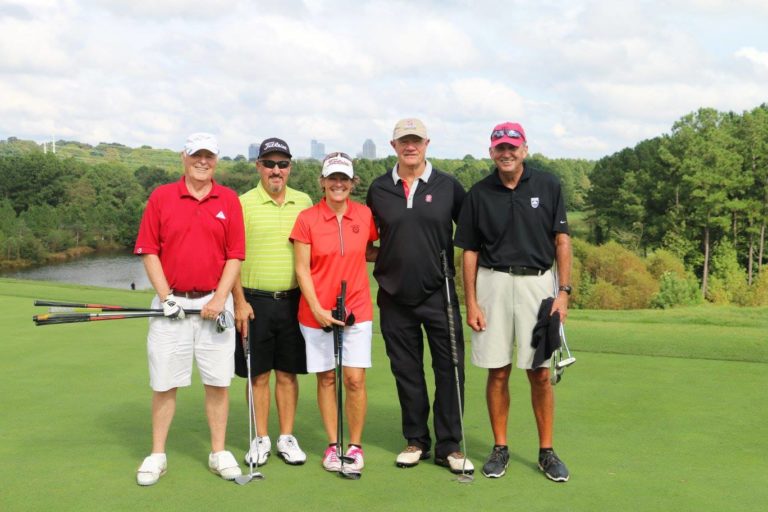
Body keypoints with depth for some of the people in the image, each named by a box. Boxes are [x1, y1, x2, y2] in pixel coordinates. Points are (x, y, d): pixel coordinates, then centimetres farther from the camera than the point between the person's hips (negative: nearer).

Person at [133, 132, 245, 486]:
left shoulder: (229, 200, 4)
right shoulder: (161, 197, 3)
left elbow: (235, 255, 2)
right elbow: (149, 251, 2)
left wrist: (220, 298, -8)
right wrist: (165, 296, -8)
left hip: (214, 303, 1)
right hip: (171, 303, 0)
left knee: (218, 381, 4)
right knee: (164, 382, 4)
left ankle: (219, 452, 17)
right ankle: (157, 455, 16)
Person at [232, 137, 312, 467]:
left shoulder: (304, 202, 8)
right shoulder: (243, 203, -1)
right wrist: (240, 301, -9)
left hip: (293, 300, 2)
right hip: (255, 301, -2)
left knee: (288, 373, 9)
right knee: (258, 375, 6)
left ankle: (287, 438, 19)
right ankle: (260, 439, 17)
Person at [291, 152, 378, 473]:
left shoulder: (365, 215, 2)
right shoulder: (307, 219, -4)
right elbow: (302, 269, -4)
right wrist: (317, 308, -10)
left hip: (357, 309, 1)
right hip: (316, 311, -1)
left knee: (355, 379, -1)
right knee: (326, 378, 7)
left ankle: (355, 445, 14)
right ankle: (332, 445, 19)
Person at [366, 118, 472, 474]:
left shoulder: (448, 186, 2)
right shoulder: (378, 189, 7)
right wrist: (383, 258, 3)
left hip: (439, 294, -1)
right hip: (395, 296, 2)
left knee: (450, 369, -1)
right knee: (406, 372, 9)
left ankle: (449, 446, 11)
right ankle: (416, 441, 23)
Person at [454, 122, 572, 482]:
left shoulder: (548, 186, 3)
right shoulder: (479, 194, 4)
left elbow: (561, 241, 4)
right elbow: (469, 251, 5)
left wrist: (564, 291, -4)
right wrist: (471, 302, -1)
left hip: (538, 281, 0)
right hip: (493, 283, 1)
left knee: (540, 373, 1)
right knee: (498, 371, 5)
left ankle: (546, 451, 14)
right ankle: (500, 448, 18)